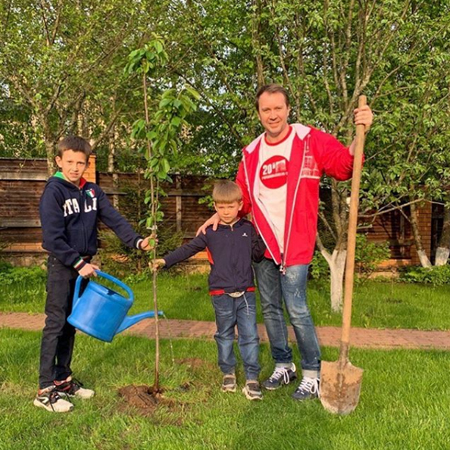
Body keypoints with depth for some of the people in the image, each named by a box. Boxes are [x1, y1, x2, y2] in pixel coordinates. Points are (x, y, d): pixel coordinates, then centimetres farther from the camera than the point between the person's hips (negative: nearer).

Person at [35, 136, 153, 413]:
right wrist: (77, 263, -19)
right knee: (56, 324, -2)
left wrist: (136, 241, -16)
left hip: (84, 265, 6)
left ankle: (63, 379, 26)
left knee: (72, 324, 14)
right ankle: (46, 390, 7)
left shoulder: (92, 191, 7)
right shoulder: (54, 191, -12)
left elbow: (113, 218, -3)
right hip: (62, 266, -6)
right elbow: (53, 237, -18)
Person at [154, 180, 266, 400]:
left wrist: (260, 236, -10)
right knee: (224, 335, 14)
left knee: (250, 336, 1)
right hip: (221, 294, 0)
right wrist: (166, 260, -12)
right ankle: (228, 373, 31)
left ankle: (252, 379, 11)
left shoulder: (248, 229, 2)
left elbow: (258, 256, 6)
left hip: (246, 292, 0)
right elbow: (188, 248, -3)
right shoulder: (211, 232, 0)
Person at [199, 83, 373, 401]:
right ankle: (284, 366, 31)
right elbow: (241, 197, 12)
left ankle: (313, 375, 15)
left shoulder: (311, 141, -5)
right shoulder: (251, 153, 8)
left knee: (296, 309, -6)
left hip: (295, 244, -5)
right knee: (270, 308, 13)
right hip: (262, 244, 6)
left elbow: (344, 167, -14)